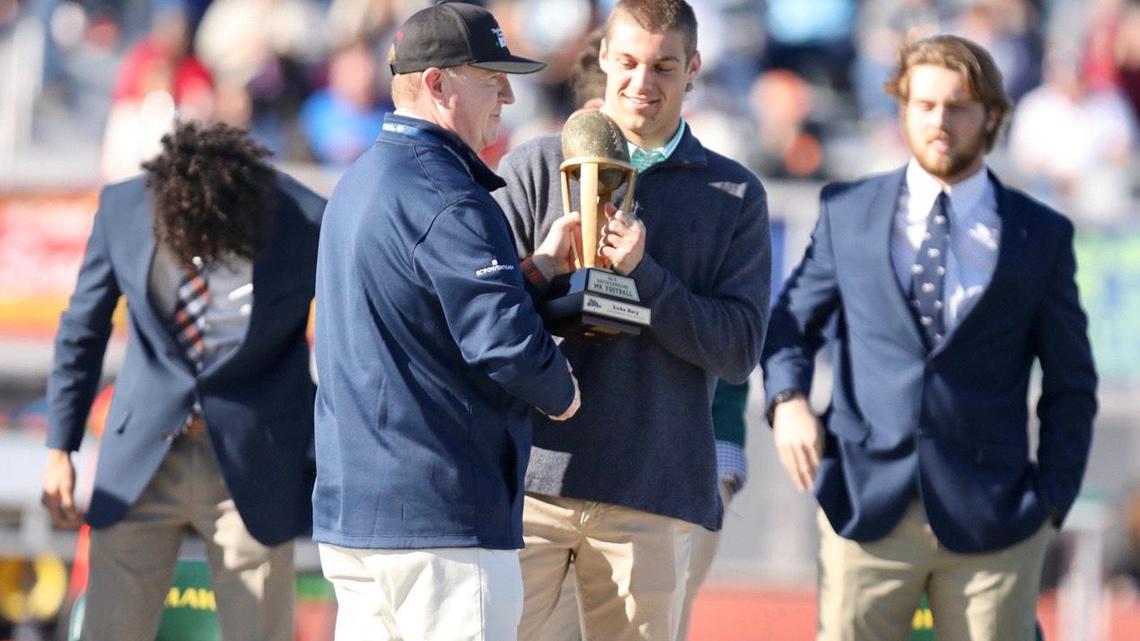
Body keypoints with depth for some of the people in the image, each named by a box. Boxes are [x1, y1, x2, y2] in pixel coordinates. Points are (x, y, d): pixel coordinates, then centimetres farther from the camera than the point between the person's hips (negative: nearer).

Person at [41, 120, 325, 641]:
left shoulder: (309, 227, -15)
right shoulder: (122, 209, -8)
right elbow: (82, 332, 7)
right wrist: (60, 447, 7)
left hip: (253, 463, -2)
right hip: (142, 454, 2)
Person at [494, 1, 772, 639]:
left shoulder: (736, 196, 9)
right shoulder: (535, 168, 8)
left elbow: (740, 350, 0)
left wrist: (641, 274, -11)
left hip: (654, 493, 0)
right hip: (531, 478, 0)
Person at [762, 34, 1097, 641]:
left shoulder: (1041, 236, 6)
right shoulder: (846, 212, 9)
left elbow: (1070, 386, 10)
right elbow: (791, 322, 16)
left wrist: (1052, 499, 0)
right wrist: (787, 399, -5)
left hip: (992, 519, 0)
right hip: (866, 506, 1)